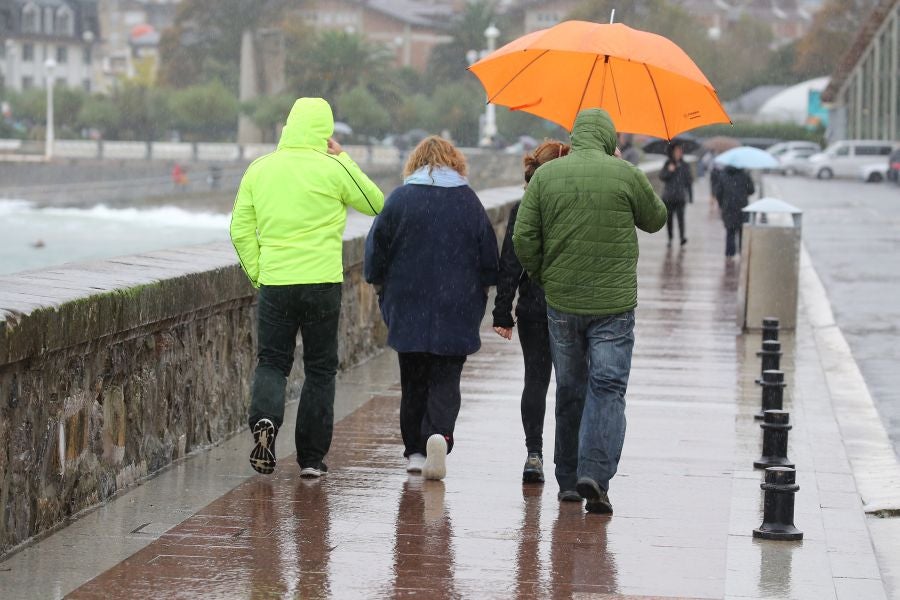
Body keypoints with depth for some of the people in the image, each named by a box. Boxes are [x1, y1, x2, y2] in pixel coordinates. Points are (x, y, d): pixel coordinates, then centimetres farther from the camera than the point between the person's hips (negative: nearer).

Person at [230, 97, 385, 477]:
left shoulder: (259, 169, 5)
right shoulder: (332, 169, -6)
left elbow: (240, 230, 5)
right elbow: (376, 203, 7)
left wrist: (256, 273, 13)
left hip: (274, 282, 2)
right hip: (322, 282, -2)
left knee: (271, 361, 11)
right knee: (320, 368, 8)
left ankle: (264, 417, -19)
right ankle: (311, 457, 8)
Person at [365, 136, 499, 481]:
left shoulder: (400, 199, -2)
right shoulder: (469, 201, 0)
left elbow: (377, 246, 0)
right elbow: (489, 254, 3)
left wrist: (379, 283, 16)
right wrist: (480, 289, 18)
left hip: (408, 308, 1)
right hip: (456, 310, -1)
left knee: (413, 381, 12)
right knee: (445, 381, 1)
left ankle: (415, 451, 15)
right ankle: (440, 435, -23)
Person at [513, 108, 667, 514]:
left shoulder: (545, 175, 1)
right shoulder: (624, 174, -6)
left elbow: (523, 238, -3)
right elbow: (656, 219, 10)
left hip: (562, 302, 3)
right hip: (614, 303, -3)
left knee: (569, 391, 14)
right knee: (608, 388, -2)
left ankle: (568, 480, 20)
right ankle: (595, 473, -19)